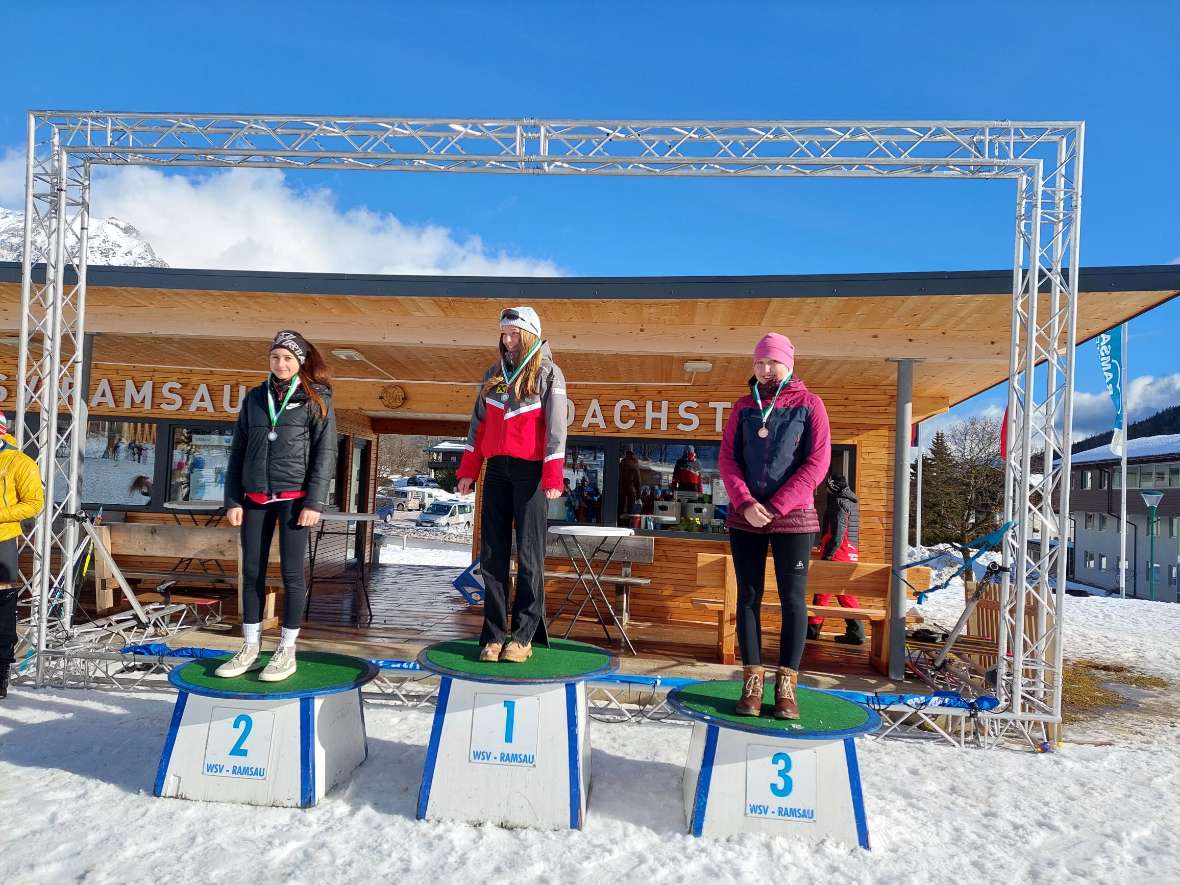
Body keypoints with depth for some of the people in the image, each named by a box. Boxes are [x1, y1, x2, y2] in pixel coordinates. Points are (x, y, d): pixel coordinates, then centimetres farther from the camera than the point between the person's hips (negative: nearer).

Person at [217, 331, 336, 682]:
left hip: (293, 496, -4)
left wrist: (314, 502, -12)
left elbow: (324, 454, -5)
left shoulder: (315, 400, 1)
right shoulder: (255, 398, 12)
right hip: (255, 497, 4)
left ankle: (287, 651, 10)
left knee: (291, 572, 0)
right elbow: (238, 452, 13)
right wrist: (232, 500, 6)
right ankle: (250, 647, 20)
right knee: (252, 572, 8)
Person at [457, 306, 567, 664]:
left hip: (530, 470, -5)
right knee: (492, 555, 3)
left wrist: (553, 477, -14)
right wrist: (468, 470, 9)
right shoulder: (493, 374, 14)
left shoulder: (548, 374, 0)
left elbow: (555, 428, -6)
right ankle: (494, 634, 8)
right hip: (496, 469, 5)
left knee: (529, 555, -2)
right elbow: (478, 424, 16)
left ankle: (523, 636, 4)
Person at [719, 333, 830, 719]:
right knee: (748, 597, 4)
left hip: (793, 517, -2)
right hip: (745, 517, 3)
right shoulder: (744, 406, 10)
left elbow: (817, 462, -6)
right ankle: (752, 683, 10)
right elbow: (728, 459, 4)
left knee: (793, 599, 0)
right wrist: (745, 503, -12)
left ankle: (786, 686, 7)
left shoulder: (808, 404, 1)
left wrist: (776, 506, -13)